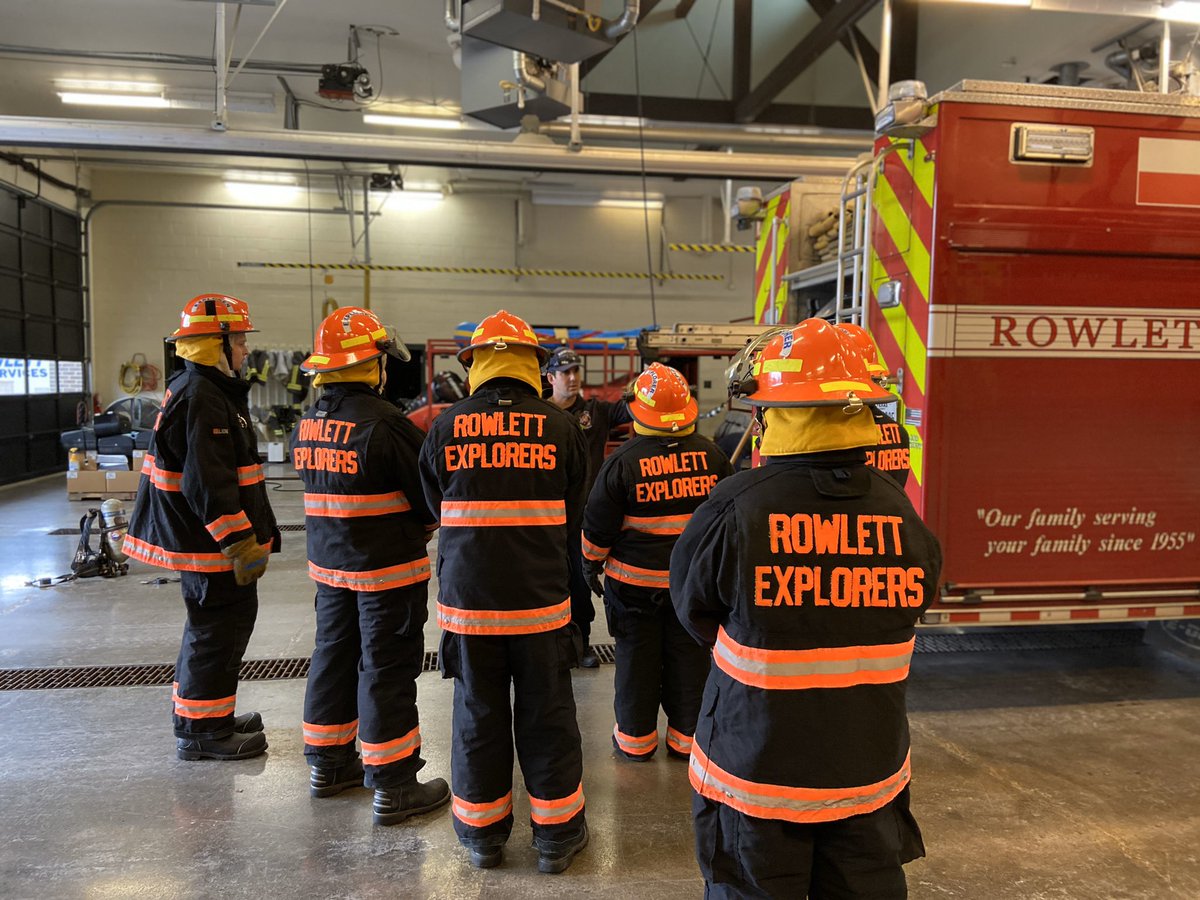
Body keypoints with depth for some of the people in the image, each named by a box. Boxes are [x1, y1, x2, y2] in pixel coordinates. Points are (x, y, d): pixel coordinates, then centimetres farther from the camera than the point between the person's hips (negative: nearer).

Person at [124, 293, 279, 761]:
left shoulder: (196, 390, 15)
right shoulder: (201, 399, -20)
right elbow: (209, 484, -27)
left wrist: (254, 537, 27)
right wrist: (241, 544, -26)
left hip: (205, 541, 11)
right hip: (211, 544, -11)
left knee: (214, 627, 21)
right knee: (217, 630, 0)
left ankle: (211, 716, 37)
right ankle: (201, 730, 13)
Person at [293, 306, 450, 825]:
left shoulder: (308, 424, 4)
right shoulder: (383, 421, -21)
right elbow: (427, 492, -14)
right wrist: (423, 526, 8)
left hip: (329, 564, 8)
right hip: (387, 568, -8)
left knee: (334, 657, 19)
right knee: (387, 670, 1)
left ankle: (328, 764, 34)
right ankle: (392, 787, 11)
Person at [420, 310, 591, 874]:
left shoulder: (445, 427, -4)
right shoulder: (561, 428, -7)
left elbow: (436, 506, 8)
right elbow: (572, 517, 3)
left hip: (466, 600, 1)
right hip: (540, 600, -1)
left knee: (477, 715, 15)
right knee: (546, 716, 12)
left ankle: (482, 833, 32)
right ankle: (556, 836, 28)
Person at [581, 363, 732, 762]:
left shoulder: (623, 460, -13)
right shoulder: (712, 456, -4)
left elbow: (598, 523, -8)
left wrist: (591, 563, 9)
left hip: (635, 580, -2)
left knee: (637, 658, 11)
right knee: (689, 657, 13)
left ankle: (636, 737, 24)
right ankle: (687, 737, 26)